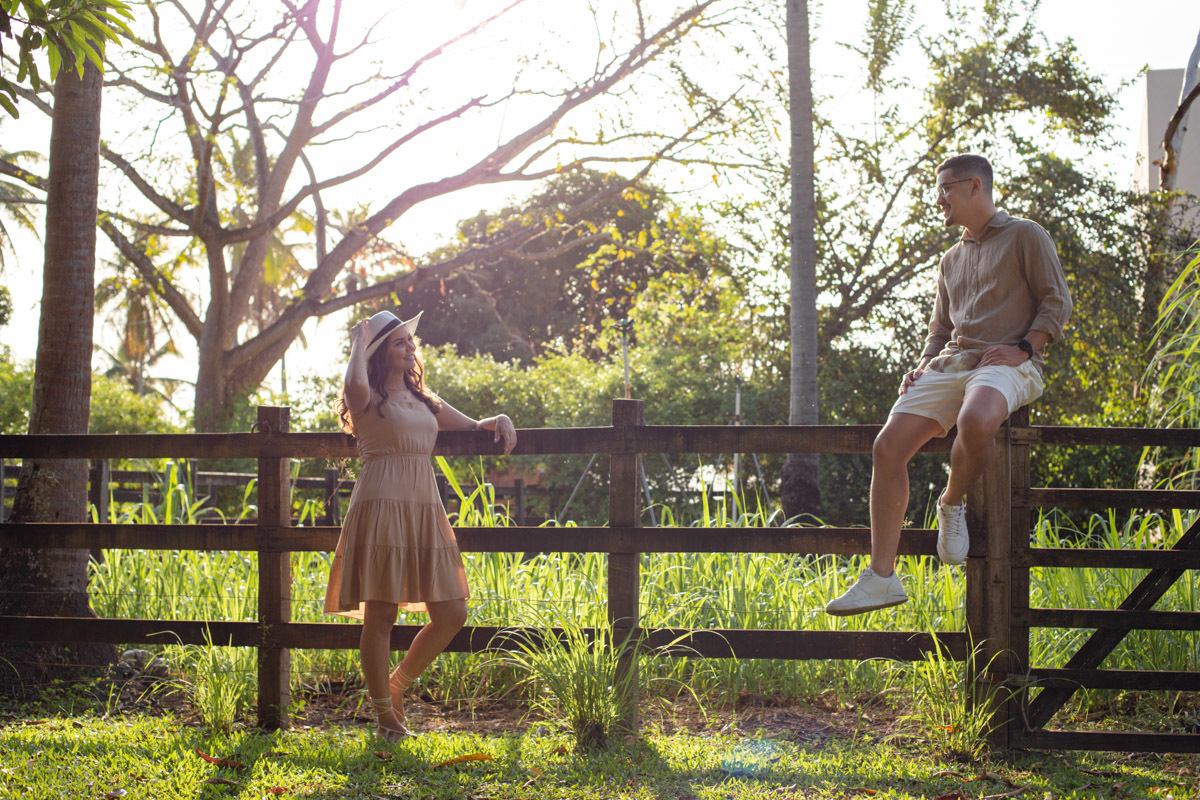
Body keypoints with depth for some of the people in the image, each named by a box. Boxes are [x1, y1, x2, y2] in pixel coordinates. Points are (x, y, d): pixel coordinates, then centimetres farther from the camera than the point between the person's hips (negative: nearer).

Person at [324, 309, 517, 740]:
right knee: (380, 615, -3)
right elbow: (355, 386, -25)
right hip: (382, 505, -7)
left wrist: (500, 420, 9)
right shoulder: (368, 399, 1)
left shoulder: (425, 402, 22)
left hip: (425, 509, 7)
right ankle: (383, 713, 8)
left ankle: (396, 684, 21)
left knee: (451, 614, 2)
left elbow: (474, 427, 31)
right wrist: (358, 342, -7)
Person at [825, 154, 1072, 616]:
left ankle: (952, 504, -10)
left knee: (976, 420, -42)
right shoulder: (952, 259, 27)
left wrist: (1023, 348, -13)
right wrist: (923, 367, 10)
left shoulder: (1025, 236, 7)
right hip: (951, 365, 6)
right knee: (887, 447, -16)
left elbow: (1057, 302, 1)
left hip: (1006, 365, -6)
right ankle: (881, 576, -14)